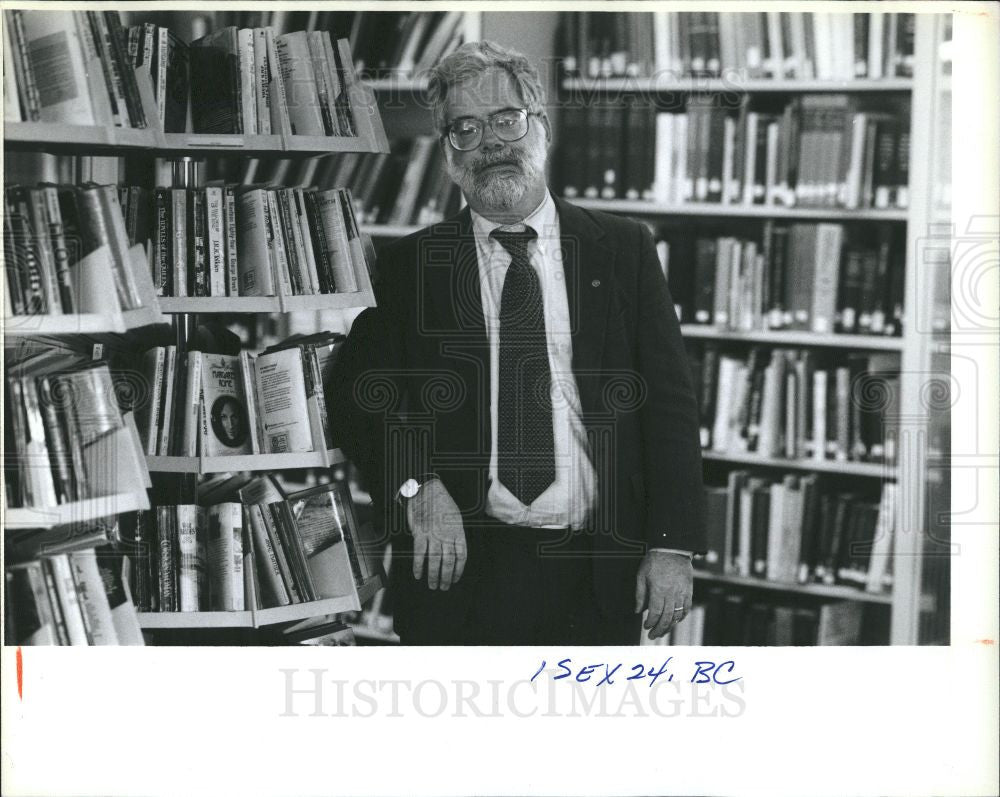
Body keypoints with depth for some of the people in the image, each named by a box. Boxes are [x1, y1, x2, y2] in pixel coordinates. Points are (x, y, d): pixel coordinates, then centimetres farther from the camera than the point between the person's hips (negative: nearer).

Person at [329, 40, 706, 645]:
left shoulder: (624, 250, 6)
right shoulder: (409, 266, 6)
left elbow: (669, 404, 2)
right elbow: (360, 396, 1)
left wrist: (673, 547, -6)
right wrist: (417, 484, -17)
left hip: (598, 577, 1)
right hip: (459, 572, 0)